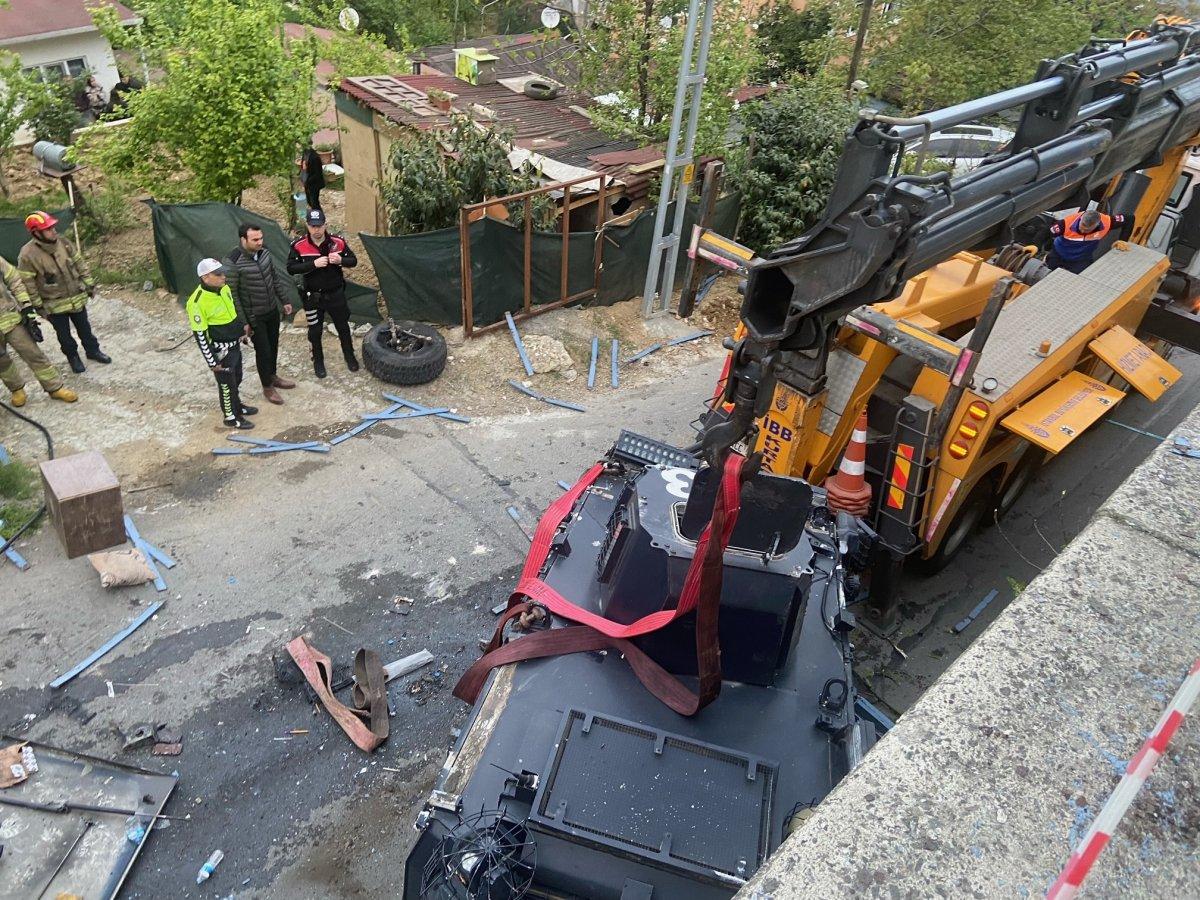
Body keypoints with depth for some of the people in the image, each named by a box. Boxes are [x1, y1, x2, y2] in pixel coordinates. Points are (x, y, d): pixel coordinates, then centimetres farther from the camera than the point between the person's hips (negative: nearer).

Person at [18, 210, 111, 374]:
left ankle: (93, 350, 40)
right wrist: (37, 306, -12)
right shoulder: (28, 255, -22)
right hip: (54, 305, -4)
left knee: (84, 328, 20)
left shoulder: (63, 244, -7)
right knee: (64, 334, 13)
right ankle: (73, 357, 33)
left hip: (77, 298, 4)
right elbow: (27, 284, -15)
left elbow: (80, 264, 5)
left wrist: (89, 284, 8)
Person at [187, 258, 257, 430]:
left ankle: (237, 406, 46)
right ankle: (231, 417, 25)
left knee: (236, 378, 24)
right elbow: (199, 334, -21)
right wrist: (212, 361, -18)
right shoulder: (198, 302, -27)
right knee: (226, 384, 8)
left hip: (234, 343, 8)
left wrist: (242, 332, 23)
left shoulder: (224, 288, -2)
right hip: (220, 350, -8)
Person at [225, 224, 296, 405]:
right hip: (254, 317, -6)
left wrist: (285, 300, 14)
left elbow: (275, 278, 11)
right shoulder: (233, 262, -24)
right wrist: (242, 322, -17)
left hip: (272, 310, 6)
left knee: (273, 346, 20)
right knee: (263, 350, 5)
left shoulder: (264, 253, -5)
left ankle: (273, 376, 43)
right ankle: (267, 387, 24)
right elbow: (231, 294, -19)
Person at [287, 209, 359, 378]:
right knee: (315, 330, 11)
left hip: (336, 294, 1)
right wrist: (314, 264, -28)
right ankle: (318, 361, 30)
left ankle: (349, 356, 35)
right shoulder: (299, 245, -12)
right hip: (313, 296, -1)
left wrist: (340, 260, -24)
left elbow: (353, 261, -1)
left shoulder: (338, 242, -9)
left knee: (343, 326, 15)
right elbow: (291, 269, -16)